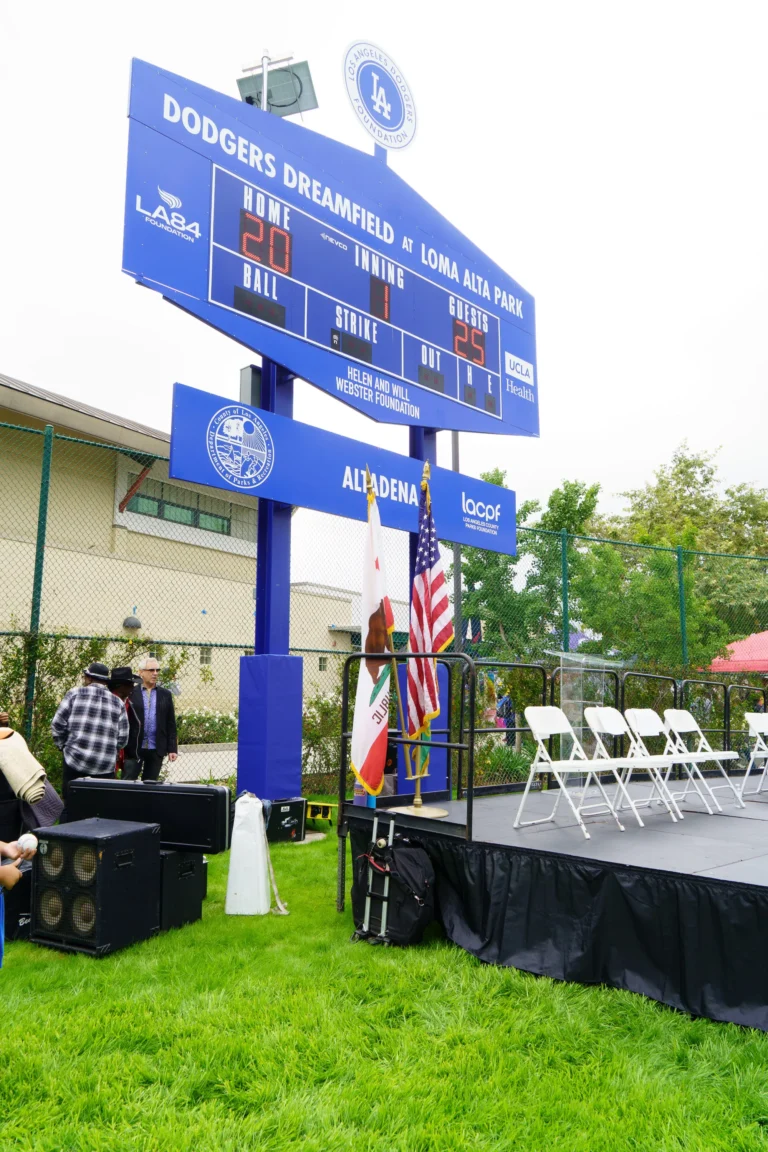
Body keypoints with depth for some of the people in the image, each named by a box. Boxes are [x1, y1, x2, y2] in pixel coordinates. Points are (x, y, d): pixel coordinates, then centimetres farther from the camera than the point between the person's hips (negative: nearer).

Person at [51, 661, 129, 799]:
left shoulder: (75, 694, 2)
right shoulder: (118, 703, 8)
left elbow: (57, 724, 0)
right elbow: (122, 739, 4)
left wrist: (63, 745, 16)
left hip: (76, 762, -1)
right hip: (106, 767, 1)